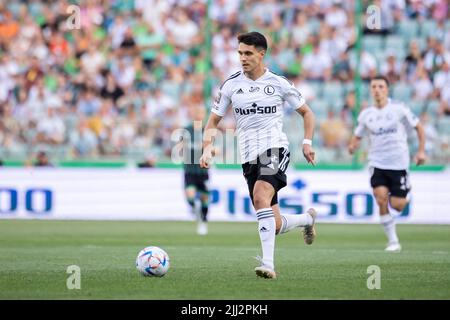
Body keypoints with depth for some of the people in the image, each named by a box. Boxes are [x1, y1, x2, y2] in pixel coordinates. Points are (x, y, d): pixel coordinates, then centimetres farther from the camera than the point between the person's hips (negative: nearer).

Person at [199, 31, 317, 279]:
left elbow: (306, 113, 14)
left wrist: (307, 143, 0)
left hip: (275, 148, -3)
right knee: (275, 225, 1)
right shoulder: (231, 84, 6)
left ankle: (268, 264, -34)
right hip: (249, 156, 3)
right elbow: (213, 121, 11)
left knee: (260, 196, -31)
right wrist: (207, 149, -5)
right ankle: (307, 218, 37)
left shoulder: (278, 83, 2)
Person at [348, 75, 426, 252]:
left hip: (399, 163, -2)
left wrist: (421, 151, -2)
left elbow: (418, 127, 5)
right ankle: (393, 241, -5)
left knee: (397, 206, -4)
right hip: (377, 163, 2)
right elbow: (357, 136, 14)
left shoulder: (399, 108, -4)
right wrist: (352, 146, -9)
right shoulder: (366, 114, 4)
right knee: (381, 199, -17)